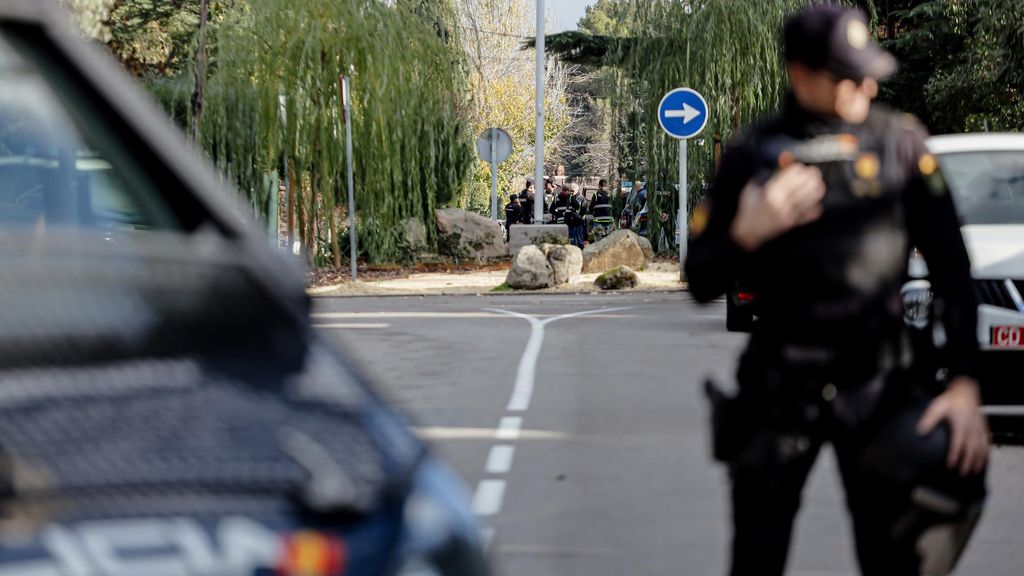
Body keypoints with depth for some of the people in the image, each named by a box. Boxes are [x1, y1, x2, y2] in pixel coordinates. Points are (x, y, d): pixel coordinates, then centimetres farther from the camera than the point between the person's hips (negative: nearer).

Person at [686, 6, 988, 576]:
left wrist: (964, 381, -8)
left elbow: (951, 267, 0)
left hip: (880, 381, 0)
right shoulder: (752, 156, -2)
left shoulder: (900, 142, -1)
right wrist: (748, 233, -19)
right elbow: (702, 284, 1)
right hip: (780, 387, 0)